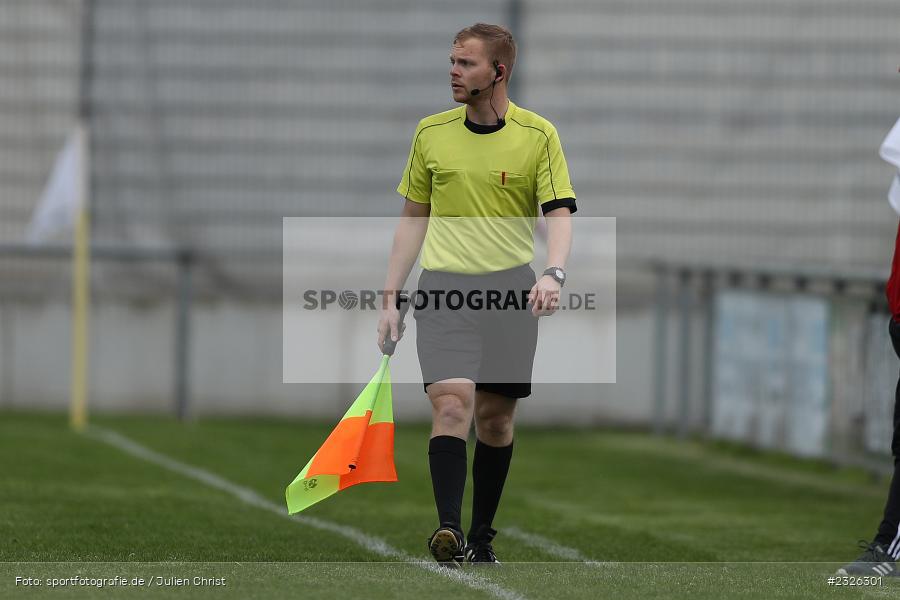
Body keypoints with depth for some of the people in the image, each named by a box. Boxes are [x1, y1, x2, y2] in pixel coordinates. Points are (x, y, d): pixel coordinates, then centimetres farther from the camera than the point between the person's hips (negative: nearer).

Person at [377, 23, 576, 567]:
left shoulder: (539, 135, 0)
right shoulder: (431, 134, 7)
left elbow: (559, 212, -6)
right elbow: (414, 219, 14)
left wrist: (554, 274, -26)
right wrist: (392, 299, 10)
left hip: (511, 288, 0)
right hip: (444, 287, 0)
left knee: (496, 417, 5)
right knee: (451, 403, -17)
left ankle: (482, 537, 19)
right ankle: (449, 532, -26)